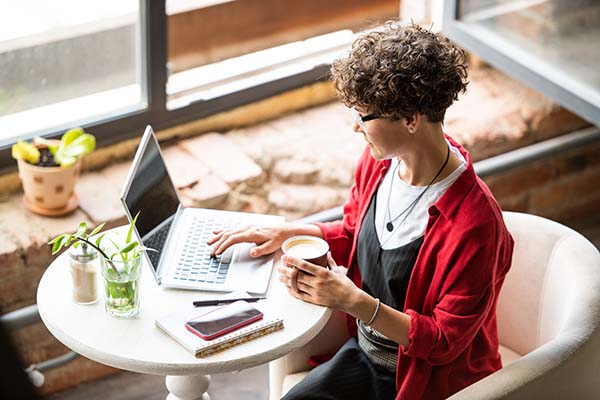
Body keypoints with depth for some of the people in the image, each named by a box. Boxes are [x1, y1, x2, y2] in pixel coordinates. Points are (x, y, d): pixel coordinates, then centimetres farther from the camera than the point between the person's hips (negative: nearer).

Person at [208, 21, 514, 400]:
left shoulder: (474, 223, -28)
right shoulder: (378, 161, -5)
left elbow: (444, 342, -22)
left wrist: (353, 301, -29)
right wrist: (288, 232, 0)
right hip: (363, 352, 7)